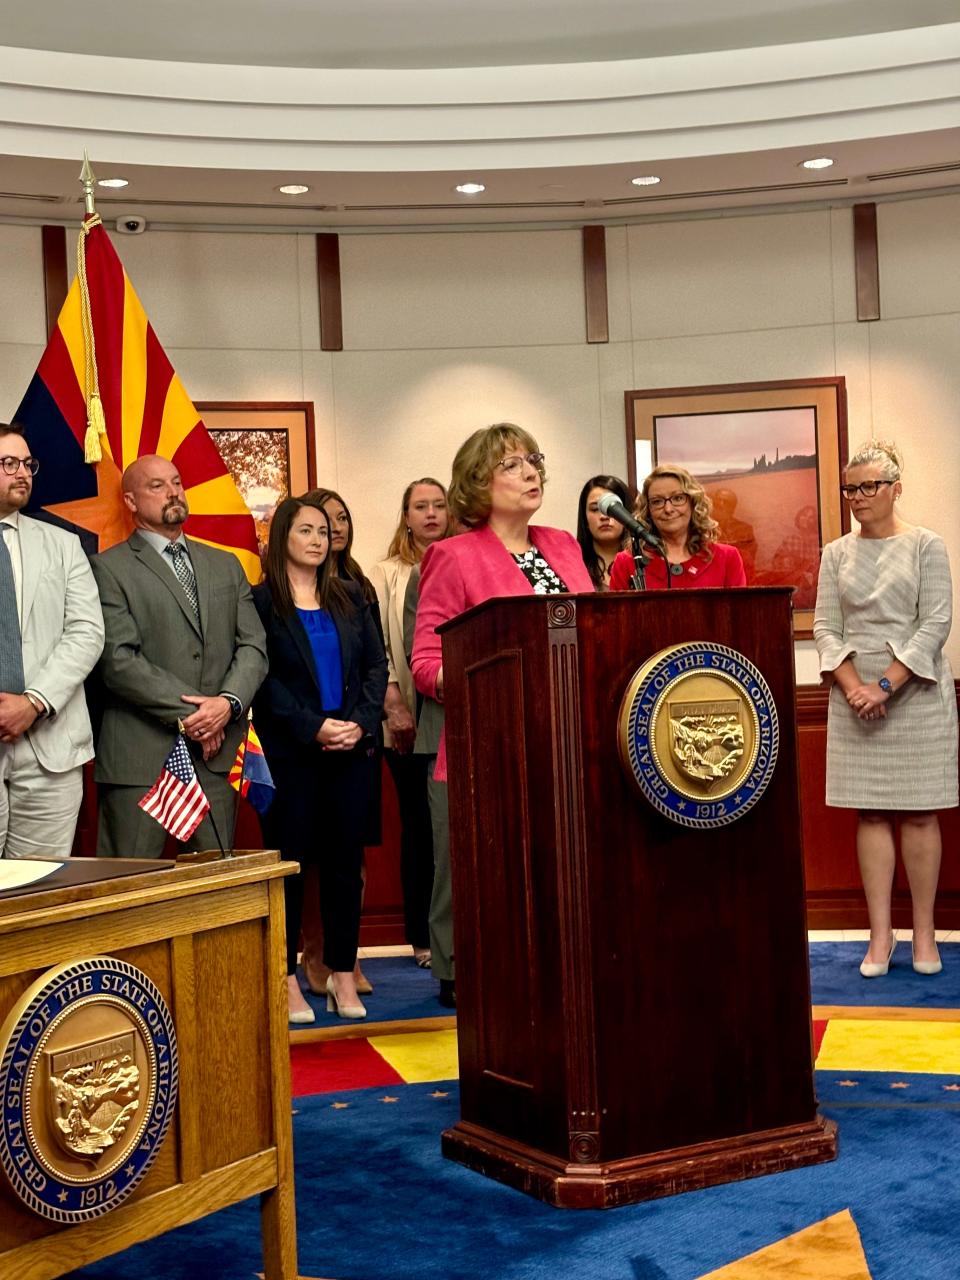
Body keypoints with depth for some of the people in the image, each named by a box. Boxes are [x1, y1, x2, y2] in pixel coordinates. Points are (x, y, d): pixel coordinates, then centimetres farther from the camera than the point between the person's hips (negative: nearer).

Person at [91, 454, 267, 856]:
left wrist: (229, 703, -9)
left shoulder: (226, 565, 18)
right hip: (140, 759, -5)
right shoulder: (109, 568, 0)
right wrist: (189, 714, -12)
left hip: (216, 752, 5)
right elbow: (119, 660, -9)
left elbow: (253, 646, 10)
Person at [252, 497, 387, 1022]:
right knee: (289, 857, 0)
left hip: (349, 746, 4)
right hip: (290, 751, -4)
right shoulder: (261, 602, 0)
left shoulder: (351, 598, 14)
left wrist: (361, 721, -7)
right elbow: (264, 678, -8)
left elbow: (376, 664, 8)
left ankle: (343, 973, 12)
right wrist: (314, 727, -16)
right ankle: (286, 977, 7)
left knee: (346, 857, 5)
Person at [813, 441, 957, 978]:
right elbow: (826, 627, 5)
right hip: (855, 696, 3)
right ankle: (881, 933, 6)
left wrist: (887, 685, -15)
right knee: (871, 814, 2)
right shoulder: (836, 554, 9)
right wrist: (854, 686, -11)